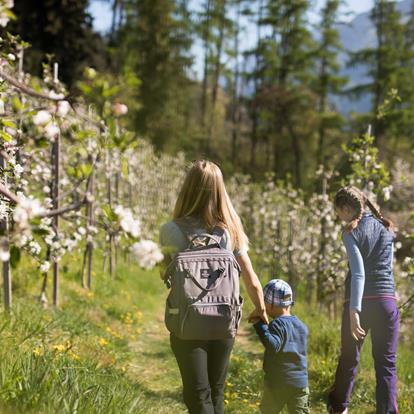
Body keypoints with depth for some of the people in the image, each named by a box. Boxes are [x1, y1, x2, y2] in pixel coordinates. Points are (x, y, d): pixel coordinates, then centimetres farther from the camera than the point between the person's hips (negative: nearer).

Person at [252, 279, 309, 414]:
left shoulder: (277, 324, -14)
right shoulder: (302, 326, 9)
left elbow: (273, 346, -29)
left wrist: (260, 325, -24)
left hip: (277, 383, -5)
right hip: (300, 383, 5)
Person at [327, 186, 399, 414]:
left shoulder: (352, 231, -6)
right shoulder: (386, 228, 12)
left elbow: (358, 273, -15)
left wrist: (354, 311, -18)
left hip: (361, 302, -3)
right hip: (387, 301, 4)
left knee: (348, 359, 12)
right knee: (387, 363, 5)